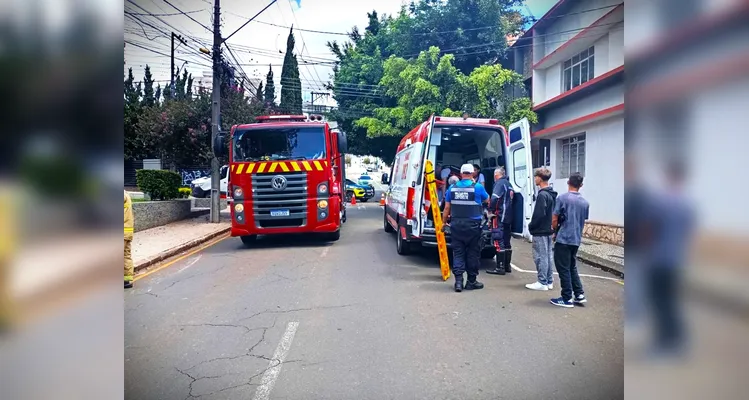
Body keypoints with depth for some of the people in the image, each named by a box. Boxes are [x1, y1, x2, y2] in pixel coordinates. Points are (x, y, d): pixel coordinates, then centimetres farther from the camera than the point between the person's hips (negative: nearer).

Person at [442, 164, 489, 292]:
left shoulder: (452, 188, 3)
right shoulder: (478, 187, -5)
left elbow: (447, 208, 5)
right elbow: (487, 199, 14)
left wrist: (443, 222, 17)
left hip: (456, 225, 2)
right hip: (473, 226, -2)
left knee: (458, 253, 7)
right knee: (472, 253, 8)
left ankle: (458, 280, 0)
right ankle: (471, 281, 14)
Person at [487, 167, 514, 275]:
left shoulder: (500, 183, -10)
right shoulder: (509, 184, 17)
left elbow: (494, 198, -22)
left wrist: (491, 209, -9)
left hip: (500, 216, -9)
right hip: (508, 216, 9)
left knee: (499, 242, -8)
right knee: (506, 241, 14)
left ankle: (500, 267, -8)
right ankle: (507, 266, 20)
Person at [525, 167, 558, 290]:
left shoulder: (542, 195, -18)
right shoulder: (552, 194, 11)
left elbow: (539, 214, -21)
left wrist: (531, 226, -9)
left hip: (540, 231, -9)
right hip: (549, 230, 9)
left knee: (540, 257, -3)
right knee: (548, 255, 12)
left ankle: (542, 282, 1)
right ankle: (549, 281, 19)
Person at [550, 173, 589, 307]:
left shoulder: (562, 198, -10)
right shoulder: (585, 202, 7)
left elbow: (554, 220, -8)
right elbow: (583, 222, 15)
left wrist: (555, 230, 10)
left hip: (563, 239, -6)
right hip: (576, 240, 6)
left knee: (564, 269, 1)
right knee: (572, 267, 19)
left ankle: (567, 299, 4)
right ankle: (579, 295, 19)